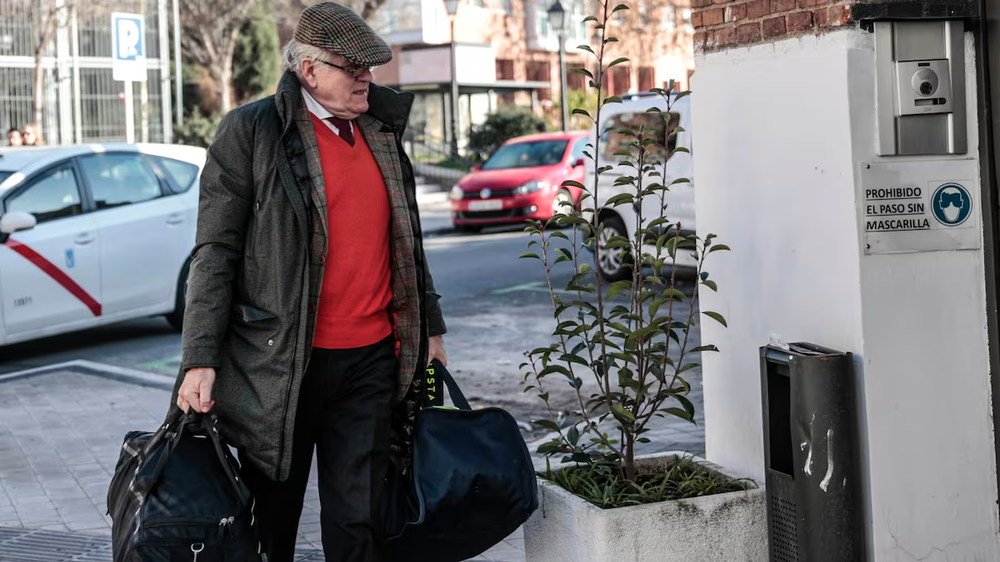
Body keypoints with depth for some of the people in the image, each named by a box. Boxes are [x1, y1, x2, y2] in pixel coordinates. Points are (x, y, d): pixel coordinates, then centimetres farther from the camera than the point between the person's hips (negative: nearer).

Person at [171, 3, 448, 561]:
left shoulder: (381, 132, 12)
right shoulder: (251, 131, -5)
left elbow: (407, 240, 23)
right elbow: (215, 253, -7)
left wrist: (430, 326, 24)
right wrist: (200, 359, -13)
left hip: (371, 362, 4)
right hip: (279, 364, -4)